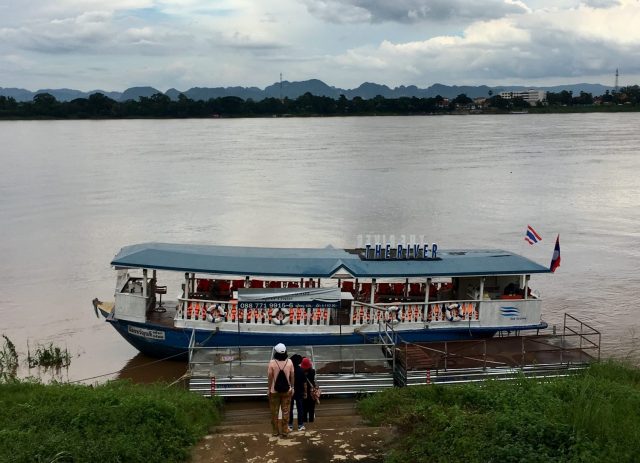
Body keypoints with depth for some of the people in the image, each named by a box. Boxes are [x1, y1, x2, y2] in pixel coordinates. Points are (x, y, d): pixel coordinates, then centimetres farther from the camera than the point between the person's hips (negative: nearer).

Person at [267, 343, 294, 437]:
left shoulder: (272, 363, -15)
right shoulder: (289, 362, -9)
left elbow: (270, 377, -8)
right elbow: (292, 376, -2)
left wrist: (269, 389, 4)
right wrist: (291, 386, 12)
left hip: (274, 391, -1)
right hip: (287, 390, 1)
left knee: (274, 411, 11)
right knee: (285, 411, 10)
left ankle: (275, 431, 17)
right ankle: (284, 430, 14)